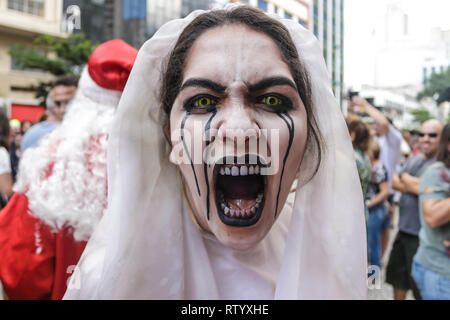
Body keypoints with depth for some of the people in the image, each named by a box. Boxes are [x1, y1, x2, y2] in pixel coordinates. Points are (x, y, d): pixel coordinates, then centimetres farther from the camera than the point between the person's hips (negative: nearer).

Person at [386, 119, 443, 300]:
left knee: (421, 290, 3)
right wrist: (415, 185, -11)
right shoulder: (413, 160, 11)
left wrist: (405, 179, -8)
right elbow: (394, 182, 6)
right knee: (398, 277, 22)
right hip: (404, 230, 8)